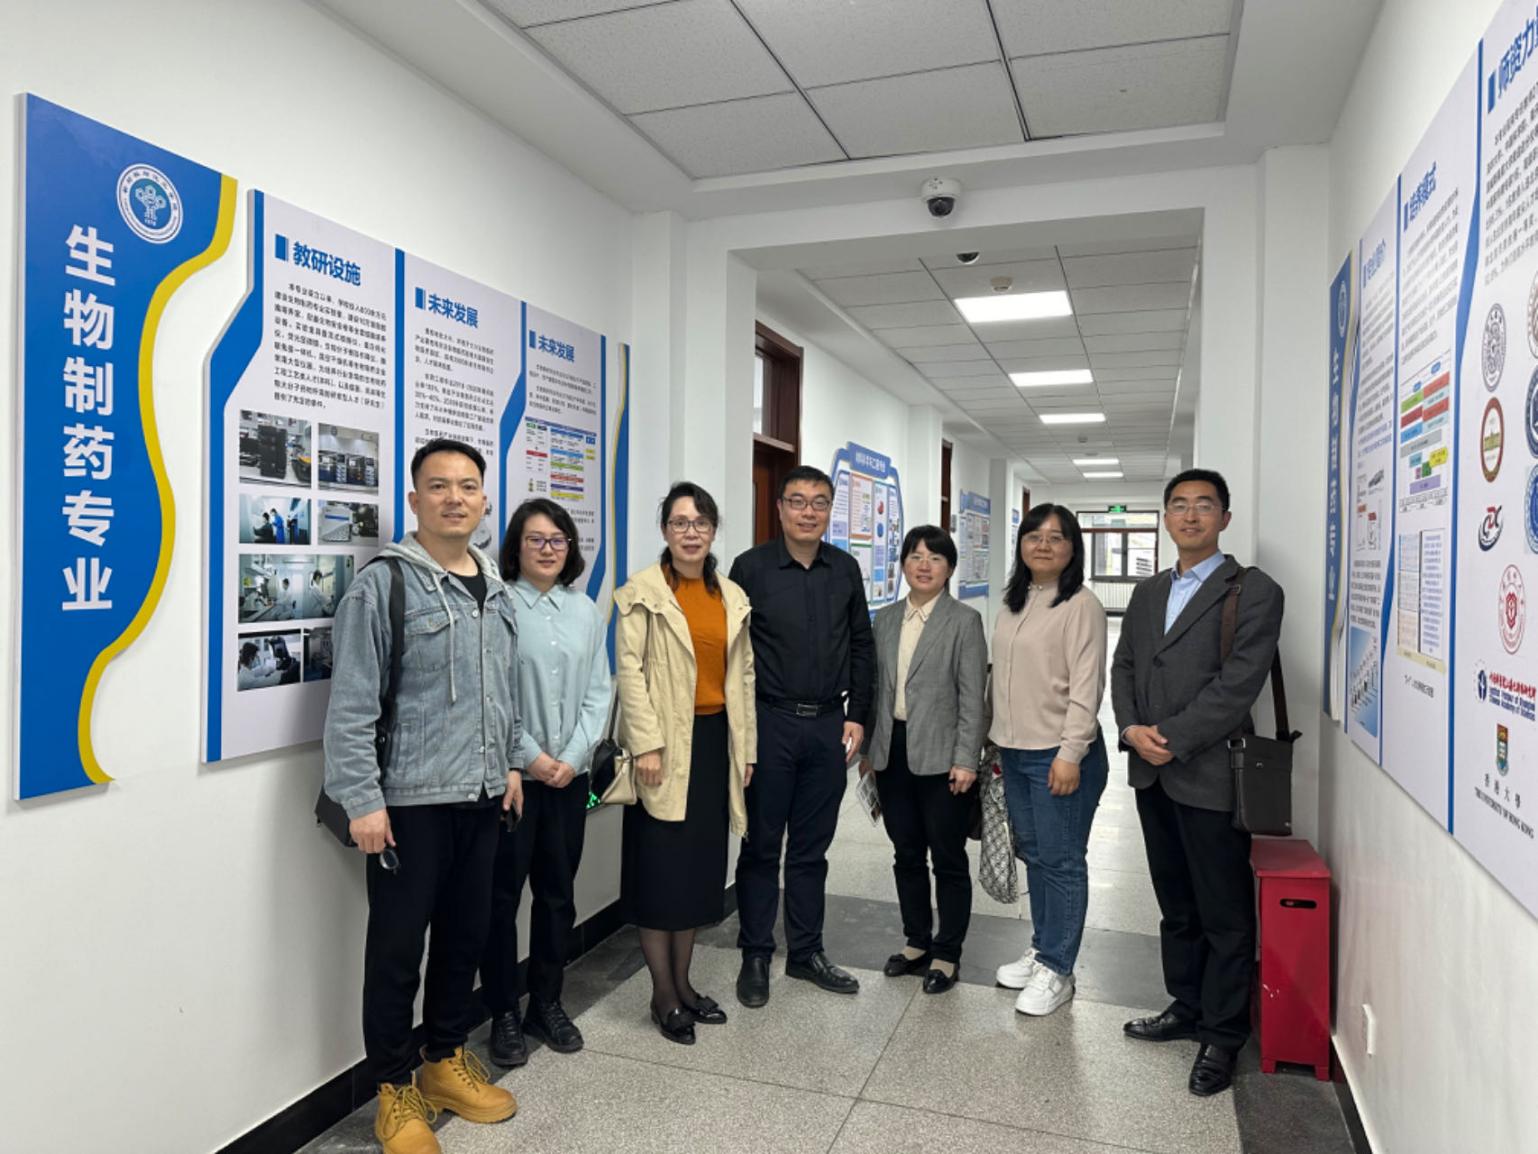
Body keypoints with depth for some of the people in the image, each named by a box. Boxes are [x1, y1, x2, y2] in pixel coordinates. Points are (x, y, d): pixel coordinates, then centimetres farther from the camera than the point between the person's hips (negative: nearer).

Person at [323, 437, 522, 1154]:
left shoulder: (495, 590, 10)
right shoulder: (384, 584, -11)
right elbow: (351, 705, -14)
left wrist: (511, 763, 16)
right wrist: (361, 799, -16)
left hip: (482, 798, 6)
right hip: (409, 800, -6)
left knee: (466, 935, 16)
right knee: (397, 947, 6)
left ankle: (447, 1060, 36)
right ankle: (395, 1088, 25)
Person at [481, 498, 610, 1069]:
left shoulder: (585, 610, 8)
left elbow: (598, 694, 6)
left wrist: (572, 757, -6)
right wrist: (530, 756, -12)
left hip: (569, 774, 5)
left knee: (558, 892, 13)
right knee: (502, 894, 6)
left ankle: (547, 1003, 29)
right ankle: (504, 1014, 21)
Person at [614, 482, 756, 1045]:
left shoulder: (732, 597, 10)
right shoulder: (643, 591, -6)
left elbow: (743, 675, 12)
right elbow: (630, 670, -11)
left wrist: (747, 748, 10)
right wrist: (647, 743, -17)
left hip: (716, 740, 5)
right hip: (666, 743, -5)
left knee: (700, 864, 13)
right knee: (662, 866, 2)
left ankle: (683, 981, 27)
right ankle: (663, 993, 16)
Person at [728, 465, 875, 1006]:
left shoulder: (845, 569, 6)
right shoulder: (751, 567, -5)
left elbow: (862, 646, 11)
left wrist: (856, 715, 5)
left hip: (829, 725, 4)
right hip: (770, 723, -3)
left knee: (812, 846, 14)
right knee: (761, 846, 8)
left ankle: (806, 952, 28)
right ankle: (755, 956, 22)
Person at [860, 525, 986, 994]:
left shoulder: (964, 620, -5)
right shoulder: (885, 618, 9)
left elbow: (973, 697, -9)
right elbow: (876, 686, 12)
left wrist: (965, 760, -13)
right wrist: (869, 746, 11)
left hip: (940, 756, -5)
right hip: (893, 752, 5)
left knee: (948, 859, 7)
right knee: (906, 854, 15)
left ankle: (947, 953, 22)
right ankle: (917, 941, 31)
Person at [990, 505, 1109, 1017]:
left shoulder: (1081, 605, -10)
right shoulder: (1013, 604, 12)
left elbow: (1086, 687, -15)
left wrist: (1070, 754, -19)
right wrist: (998, 740, 15)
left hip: (1059, 754, -7)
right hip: (1015, 750, 7)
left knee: (1061, 861, 2)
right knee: (1033, 855, 16)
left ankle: (1057, 970, 13)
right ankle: (1041, 949, 30)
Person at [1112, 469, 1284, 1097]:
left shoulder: (1254, 592, -7)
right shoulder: (1147, 592, 14)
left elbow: (1238, 683, -16)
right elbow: (1123, 667, 11)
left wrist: (1171, 738, -16)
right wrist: (1131, 730, -6)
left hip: (1211, 776, -6)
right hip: (1152, 775, 6)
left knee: (1225, 915, 6)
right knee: (1176, 905, 18)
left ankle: (1222, 1034, 20)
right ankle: (1186, 1006, 34)